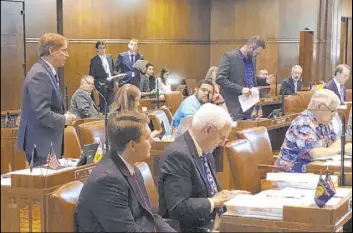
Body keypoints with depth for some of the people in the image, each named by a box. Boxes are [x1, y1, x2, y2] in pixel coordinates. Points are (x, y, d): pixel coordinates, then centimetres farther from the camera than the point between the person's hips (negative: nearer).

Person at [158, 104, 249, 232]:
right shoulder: (178, 155, -20)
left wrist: (227, 195, 3)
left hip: (214, 222, 9)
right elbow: (178, 209, -25)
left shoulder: (205, 151, 8)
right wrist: (213, 201, -16)